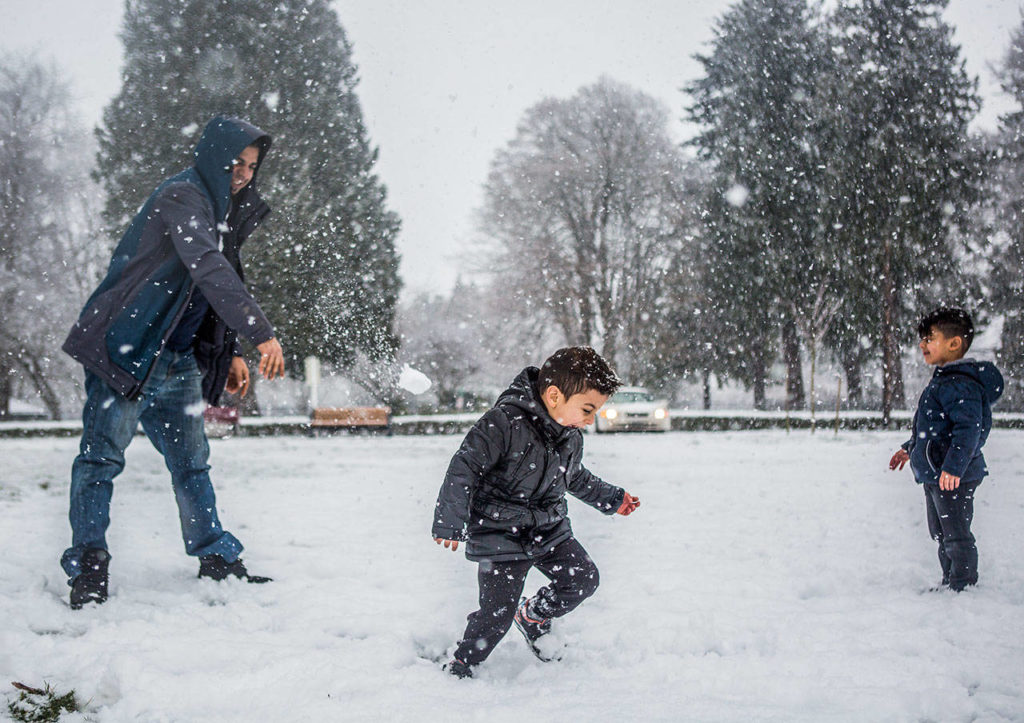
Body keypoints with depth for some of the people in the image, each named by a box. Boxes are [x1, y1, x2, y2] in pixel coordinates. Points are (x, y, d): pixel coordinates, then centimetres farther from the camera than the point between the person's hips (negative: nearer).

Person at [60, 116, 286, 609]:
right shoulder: (181, 197, -14)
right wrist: (262, 334, -32)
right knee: (102, 456, -6)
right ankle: (88, 564, 1)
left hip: (180, 360, 9)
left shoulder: (221, 210, 16)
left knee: (192, 461, 12)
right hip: (127, 351, -9)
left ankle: (217, 559, 19)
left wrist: (231, 353, 18)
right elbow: (209, 272, -28)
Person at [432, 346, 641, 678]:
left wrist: (612, 499, 30)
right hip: (501, 535, -7)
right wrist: (449, 523, -21)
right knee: (498, 613, -5)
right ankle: (459, 668, 19)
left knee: (583, 579, 1)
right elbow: (463, 469, -23)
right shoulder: (504, 423, -26)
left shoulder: (571, 437, 0)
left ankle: (533, 617, 28)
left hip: (550, 529, 7)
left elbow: (577, 478, 22)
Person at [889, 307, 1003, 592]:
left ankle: (963, 587, 5)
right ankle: (950, 583, 30)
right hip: (935, 475, 11)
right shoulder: (942, 381, 14)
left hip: (954, 476, -11)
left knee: (956, 536, -3)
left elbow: (968, 428, -29)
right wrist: (910, 448, 36)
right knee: (941, 534, 19)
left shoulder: (960, 384, -20)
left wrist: (954, 466, -37)